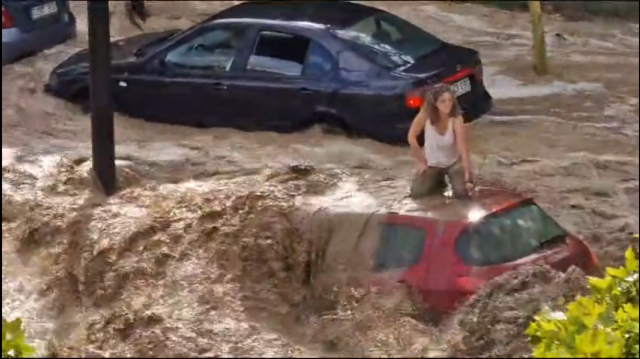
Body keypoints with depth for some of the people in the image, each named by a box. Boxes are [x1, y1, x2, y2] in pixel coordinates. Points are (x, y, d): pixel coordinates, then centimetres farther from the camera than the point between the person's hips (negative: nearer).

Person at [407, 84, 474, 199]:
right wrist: (421, 162, -9)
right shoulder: (425, 114, -23)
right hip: (432, 162, 2)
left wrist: (467, 177, -36)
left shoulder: (456, 119, -26)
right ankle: (437, 181, 19)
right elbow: (411, 137, -14)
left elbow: (463, 149, -30)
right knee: (416, 192, -14)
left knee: (462, 191, -24)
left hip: (454, 162, -2)